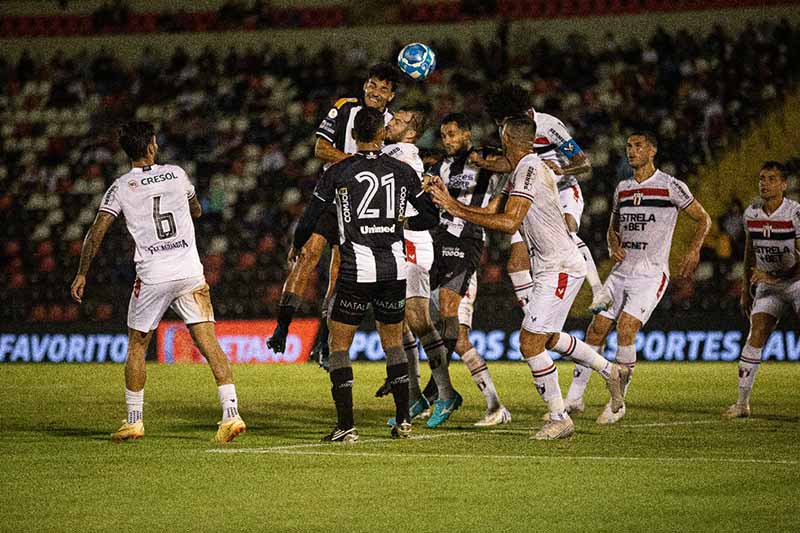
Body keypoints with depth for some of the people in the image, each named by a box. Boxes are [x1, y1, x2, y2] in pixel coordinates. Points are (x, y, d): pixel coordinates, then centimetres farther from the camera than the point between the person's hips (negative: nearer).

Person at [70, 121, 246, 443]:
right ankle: (231, 413, -14)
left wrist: (82, 273, 6)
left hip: (153, 276, -2)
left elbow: (96, 233, -3)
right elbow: (197, 211, 27)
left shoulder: (121, 188, 1)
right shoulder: (176, 175, 9)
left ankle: (134, 420, 17)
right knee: (208, 343, -3)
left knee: (136, 346, 14)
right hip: (190, 271, 2)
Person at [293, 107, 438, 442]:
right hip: (395, 268, 3)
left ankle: (346, 426, -3)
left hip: (357, 270, -3)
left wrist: (296, 248, 25)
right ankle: (403, 421, 16)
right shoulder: (403, 172, 5)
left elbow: (308, 221, 4)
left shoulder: (337, 172, -2)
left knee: (338, 345, 5)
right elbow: (431, 217, 13)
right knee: (393, 343, 19)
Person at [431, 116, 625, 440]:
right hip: (555, 268, 10)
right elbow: (502, 215, 18)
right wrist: (455, 205, 14)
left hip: (560, 270, -10)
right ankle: (609, 371, 33)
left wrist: (460, 212, -21)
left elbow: (509, 223, -26)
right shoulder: (530, 168, 14)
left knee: (530, 343, -10)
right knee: (548, 338, 22)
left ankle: (559, 418, -4)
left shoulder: (528, 170, -17)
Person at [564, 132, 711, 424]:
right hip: (622, 271, 6)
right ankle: (574, 397, 7)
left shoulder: (671, 187, -5)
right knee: (597, 328, -1)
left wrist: (693, 251, -11)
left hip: (651, 275, -6)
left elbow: (703, 220, 3)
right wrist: (614, 246, 4)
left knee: (625, 328, -19)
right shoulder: (622, 188, 13)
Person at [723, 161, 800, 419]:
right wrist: (746, 291, 14)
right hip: (768, 284, 4)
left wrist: (774, 277, -26)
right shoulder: (751, 213, -2)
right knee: (756, 337, -7)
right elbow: (750, 253, 12)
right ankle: (742, 402, -2)